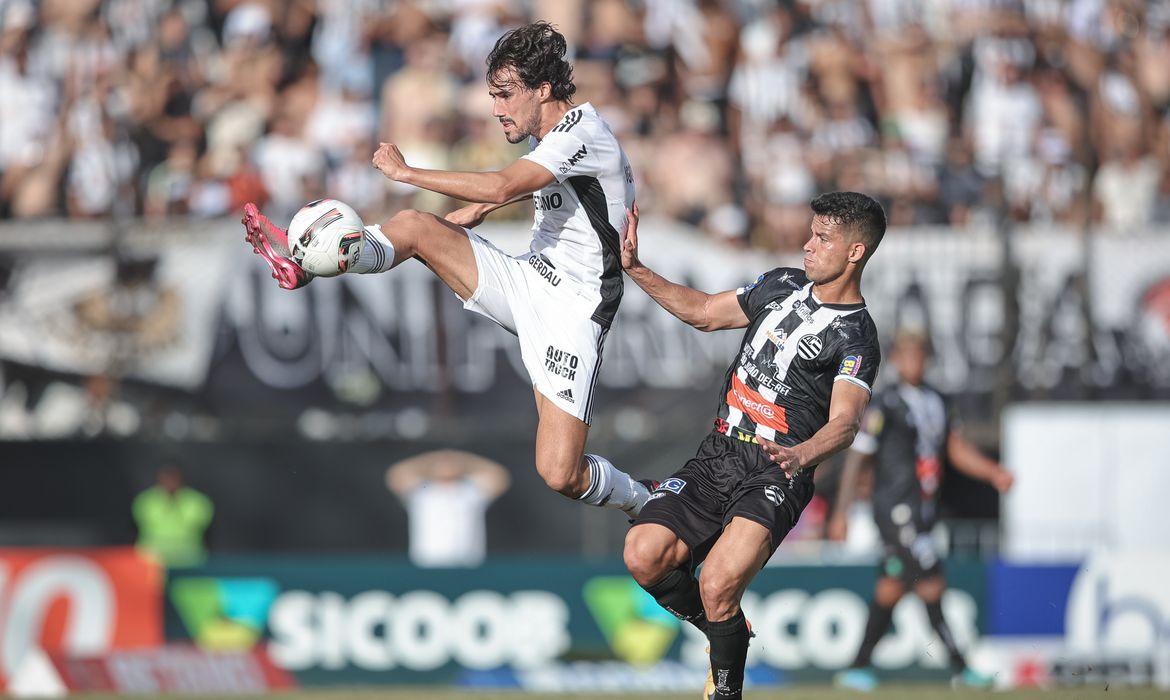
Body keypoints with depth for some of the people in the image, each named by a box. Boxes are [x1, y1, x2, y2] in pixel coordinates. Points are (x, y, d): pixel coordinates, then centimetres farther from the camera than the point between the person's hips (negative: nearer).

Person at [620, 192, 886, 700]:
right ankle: (723, 631, 12)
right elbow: (704, 313, 27)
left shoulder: (855, 337, -6)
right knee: (643, 555, -14)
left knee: (717, 585, -28)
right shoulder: (781, 285, 15)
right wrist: (636, 270, 18)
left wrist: (801, 455, -40)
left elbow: (845, 421, -19)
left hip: (775, 474, -6)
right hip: (718, 454, 6)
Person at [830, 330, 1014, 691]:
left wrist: (994, 472, -4)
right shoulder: (884, 405, -8)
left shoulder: (936, 401, 14)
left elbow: (958, 450, 14)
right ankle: (959, 667, -10)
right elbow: (856, 459, -8)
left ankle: (858, 668, 16)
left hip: (924, 510, 8)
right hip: (896, 510, -8)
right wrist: (840, 514, -10)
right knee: (931, 584, -11)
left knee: (890, 590, 10)